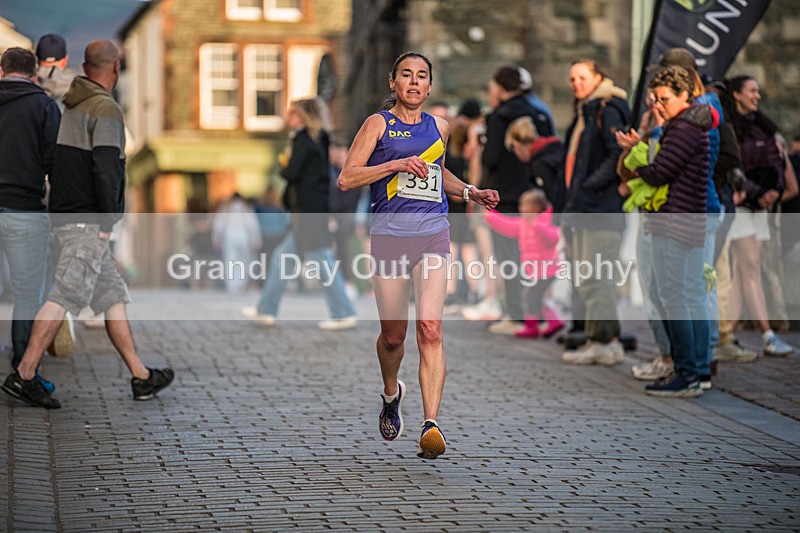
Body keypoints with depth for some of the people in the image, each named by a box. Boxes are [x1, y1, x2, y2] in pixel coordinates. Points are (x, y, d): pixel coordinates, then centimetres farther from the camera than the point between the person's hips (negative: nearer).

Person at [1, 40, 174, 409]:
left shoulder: (69, 106, 16)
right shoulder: (105, 109, -11)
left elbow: (53, 161, 20)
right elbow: (105, 169, -19)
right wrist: (107, 221, -14)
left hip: (66, 215, 9)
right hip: (87, 221, -9)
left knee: (113, 295, 11)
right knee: (64, 297, -10)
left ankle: (141, 377, 14)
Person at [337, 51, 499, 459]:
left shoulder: (438, 128, 15)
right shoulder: (378, 124, 2)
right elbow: (346, 178, -6)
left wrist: (470, 192, 17)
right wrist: (397, 164, -15)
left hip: (433, 235, 2)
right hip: (389, 235, -2)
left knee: (430, 329, -15)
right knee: (393, 334, 6)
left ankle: (431, 427, -22)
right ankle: (391, 394, 40)